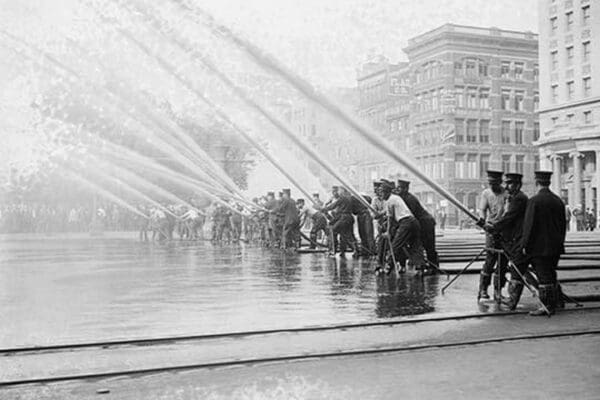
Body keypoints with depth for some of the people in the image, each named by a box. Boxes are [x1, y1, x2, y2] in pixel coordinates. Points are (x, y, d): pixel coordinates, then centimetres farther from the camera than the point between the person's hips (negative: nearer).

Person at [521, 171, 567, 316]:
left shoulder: (534, 201, -14)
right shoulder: (558, 201, 6)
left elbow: (529, 225, -16)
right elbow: (563, 224, 12)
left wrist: (525, 245, -8)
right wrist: (559, 242, 21)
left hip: (539, 247, -7)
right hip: (556, 247, 7)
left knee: (544, 276, 0)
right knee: (551, 274, 18)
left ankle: (547, 306, 5)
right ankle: (557, 299, 25)